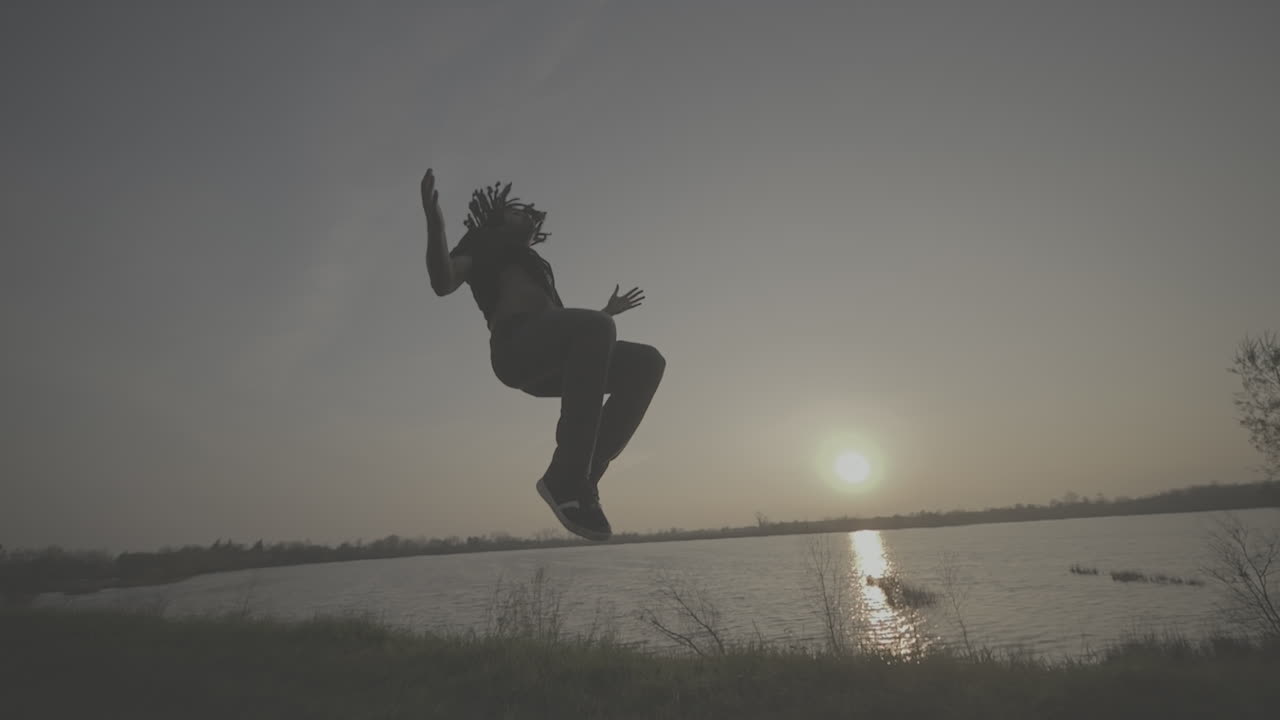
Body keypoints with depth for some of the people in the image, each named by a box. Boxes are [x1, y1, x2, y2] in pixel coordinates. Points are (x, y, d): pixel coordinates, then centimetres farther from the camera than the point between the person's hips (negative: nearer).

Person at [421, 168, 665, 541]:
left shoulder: (533, 265, 43)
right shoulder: (484, 241, 25)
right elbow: (443, 283, 4)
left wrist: (607, 311, 50)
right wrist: (435, 224, -11)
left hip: (551, 363, 7)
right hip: (517, 347, -7)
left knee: (647, 362, -8)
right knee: (596, 328, -35)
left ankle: (581, 477, -18)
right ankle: (565, 478, -34)